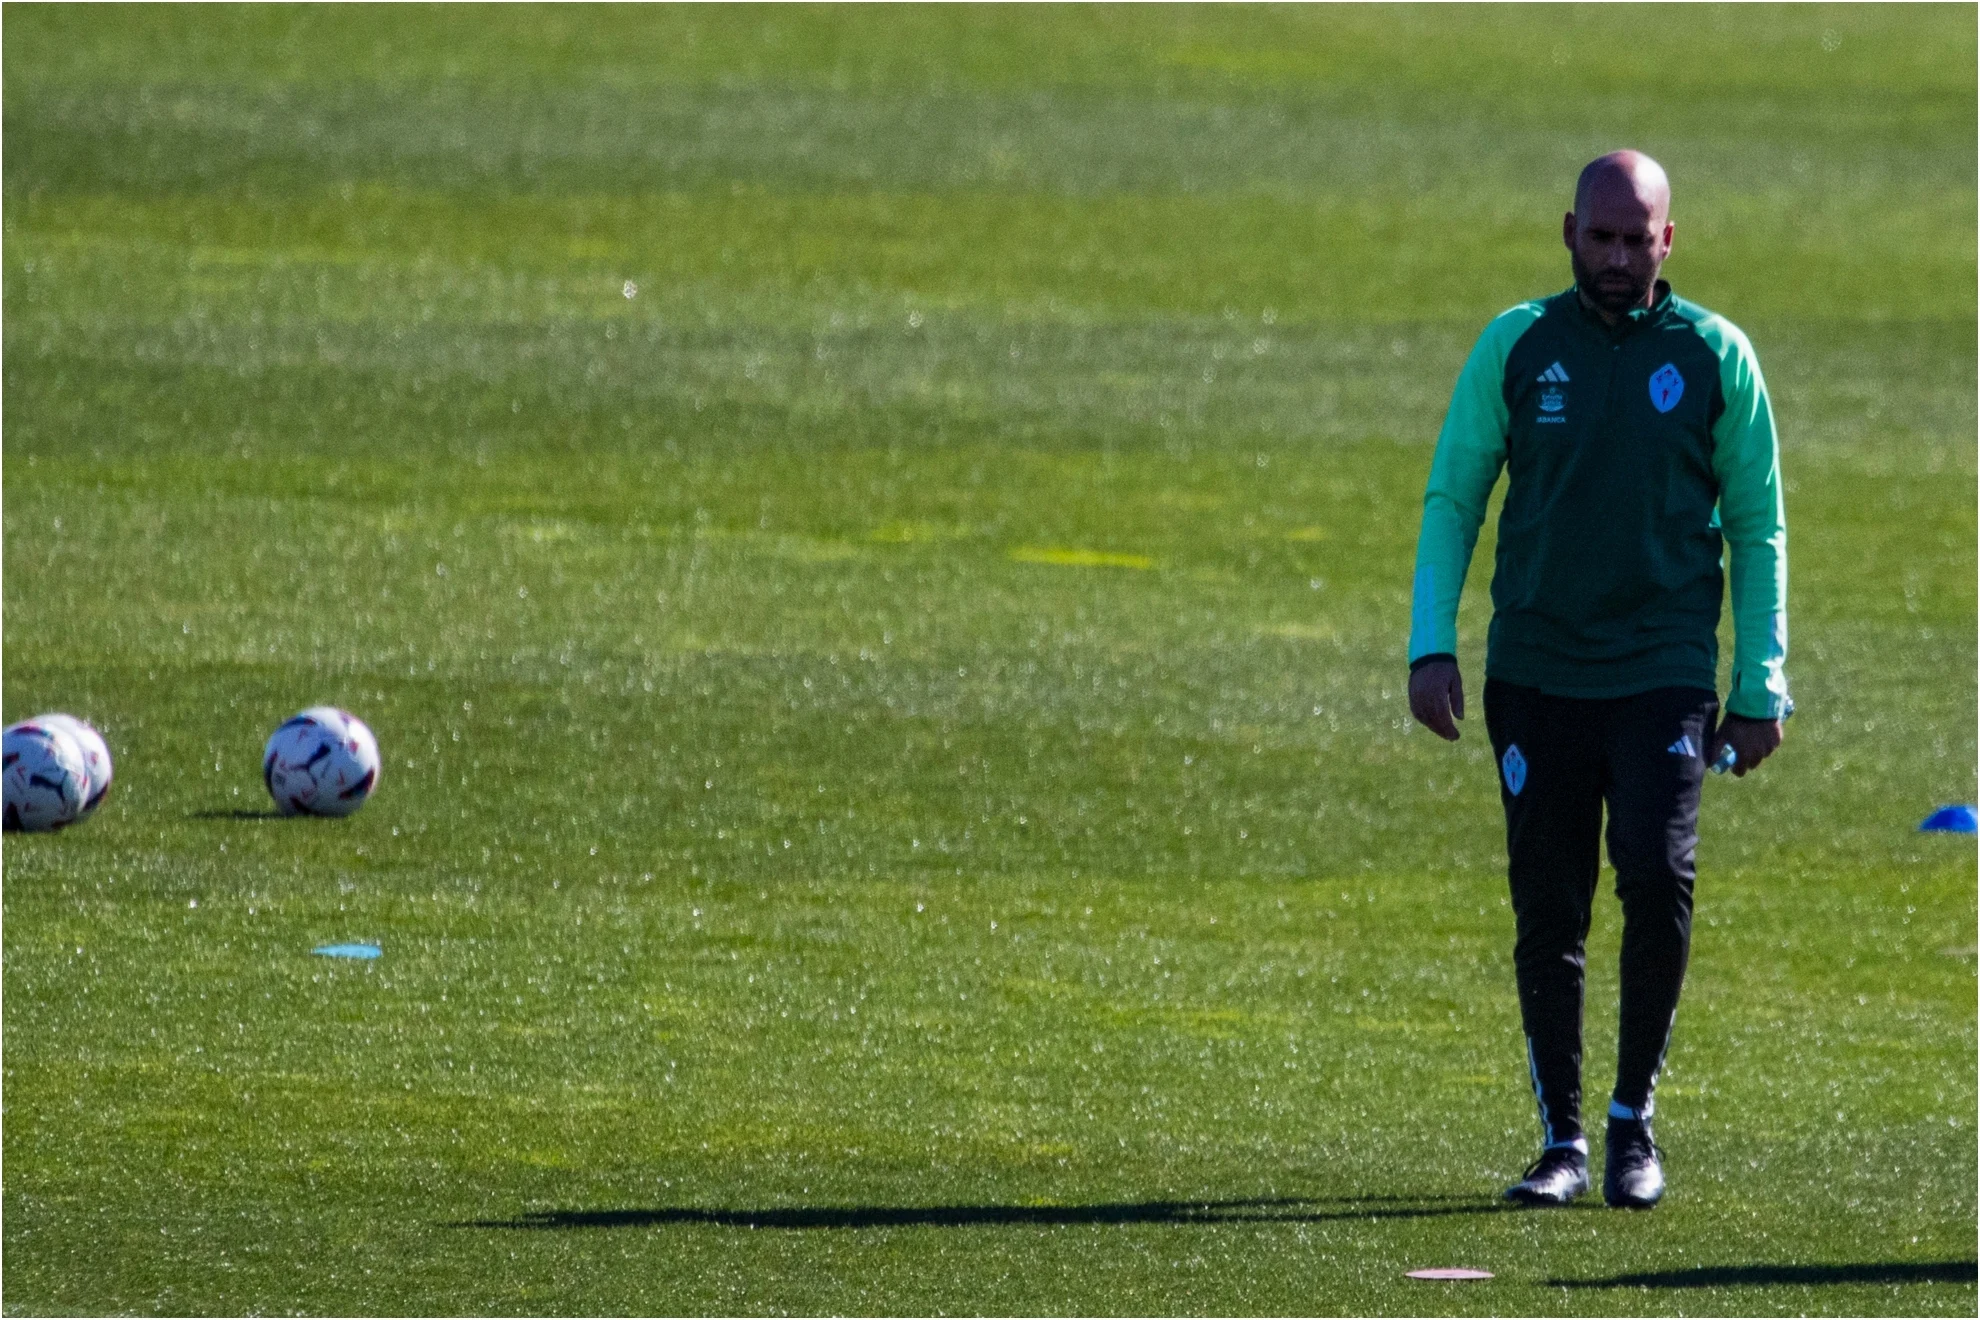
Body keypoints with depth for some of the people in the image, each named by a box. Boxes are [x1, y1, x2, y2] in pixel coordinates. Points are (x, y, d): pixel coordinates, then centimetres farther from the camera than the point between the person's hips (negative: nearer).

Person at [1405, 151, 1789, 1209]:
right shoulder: (1515, 347, 5)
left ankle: (1634, 1117, -1)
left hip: (1665, 675, -1)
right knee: (1547, 913, 1)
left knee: (1658, 878, -17)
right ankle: (1562, 1140, 11)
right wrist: (1432, 645, -2)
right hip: (1535, 674, 1)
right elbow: (1451, 498, 9)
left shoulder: (1714, 356, 3)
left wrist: (1760, 686, 4)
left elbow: (1757, 528, 9)